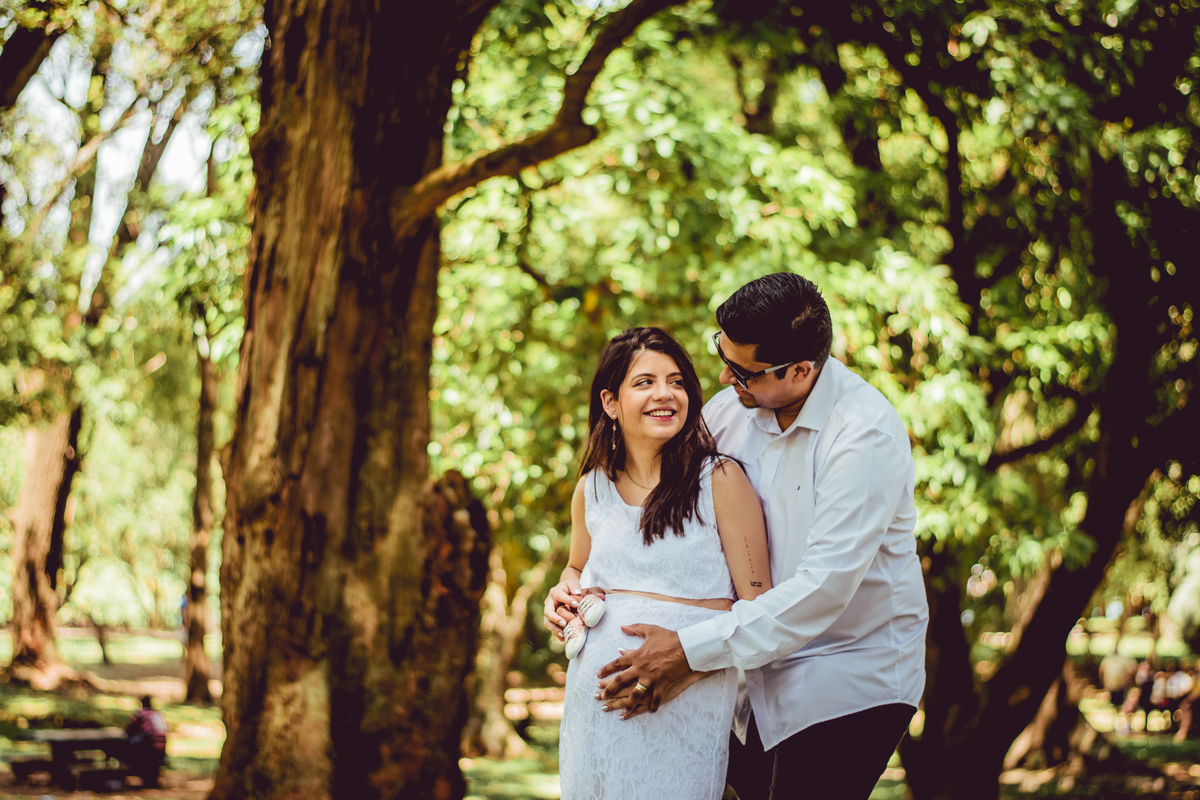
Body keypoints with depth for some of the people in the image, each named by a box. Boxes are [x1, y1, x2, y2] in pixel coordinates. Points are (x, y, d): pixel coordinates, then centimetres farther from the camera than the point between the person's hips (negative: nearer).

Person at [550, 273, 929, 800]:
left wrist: (691, 650, -26)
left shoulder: (866, 435, -21)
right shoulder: (732, 409, -1)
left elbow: (825, 586, -26)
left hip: (851, 686, -6)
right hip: (758, 673, 6)